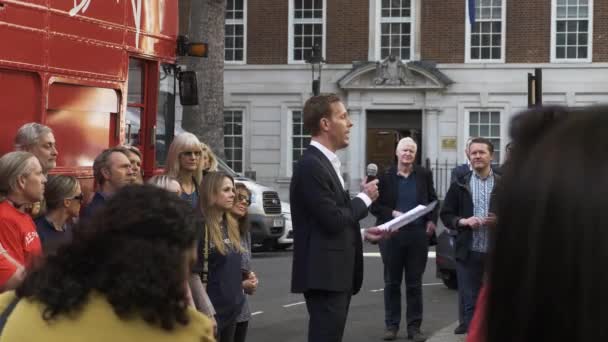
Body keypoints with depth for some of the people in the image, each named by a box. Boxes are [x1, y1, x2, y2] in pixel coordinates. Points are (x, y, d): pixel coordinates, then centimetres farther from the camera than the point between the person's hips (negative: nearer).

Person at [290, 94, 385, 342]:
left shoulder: (325, 163, 17)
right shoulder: (311, 165, -16)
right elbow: (332, 220, -21)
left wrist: (362, 233, 11)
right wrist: (365, 198, -7)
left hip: (334, 274, 10)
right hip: (324, 276, -10)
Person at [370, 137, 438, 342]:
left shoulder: (424, 175, 4)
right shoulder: (385, 176, -2)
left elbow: (433, 201, 13)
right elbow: (375, 206, 1)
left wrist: (432, 221, -1)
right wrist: (392, 213, -13)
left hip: (418, 235, 1)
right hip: (392, 234, -1)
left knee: (415, 284, 6)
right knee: (392, 283, 7)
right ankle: (391, 325, 15)